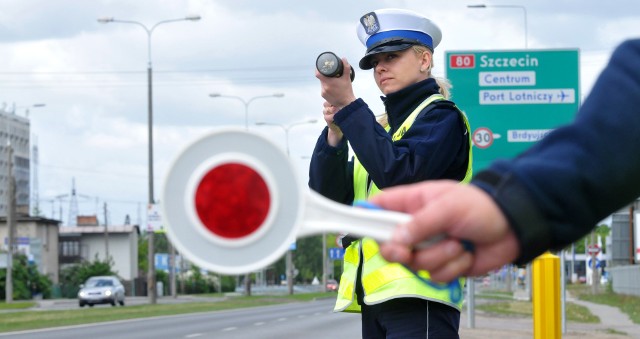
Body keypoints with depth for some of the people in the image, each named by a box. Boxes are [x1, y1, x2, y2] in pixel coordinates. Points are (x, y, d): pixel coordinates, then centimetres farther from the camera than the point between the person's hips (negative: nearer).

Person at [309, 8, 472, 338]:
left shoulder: (441, 117, 1)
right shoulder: (380, 126, 23)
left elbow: (399, 173, -18)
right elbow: (329, 194, 12)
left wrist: (348, 106, -15)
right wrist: (335, 132, -4)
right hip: (377, 293, 8)